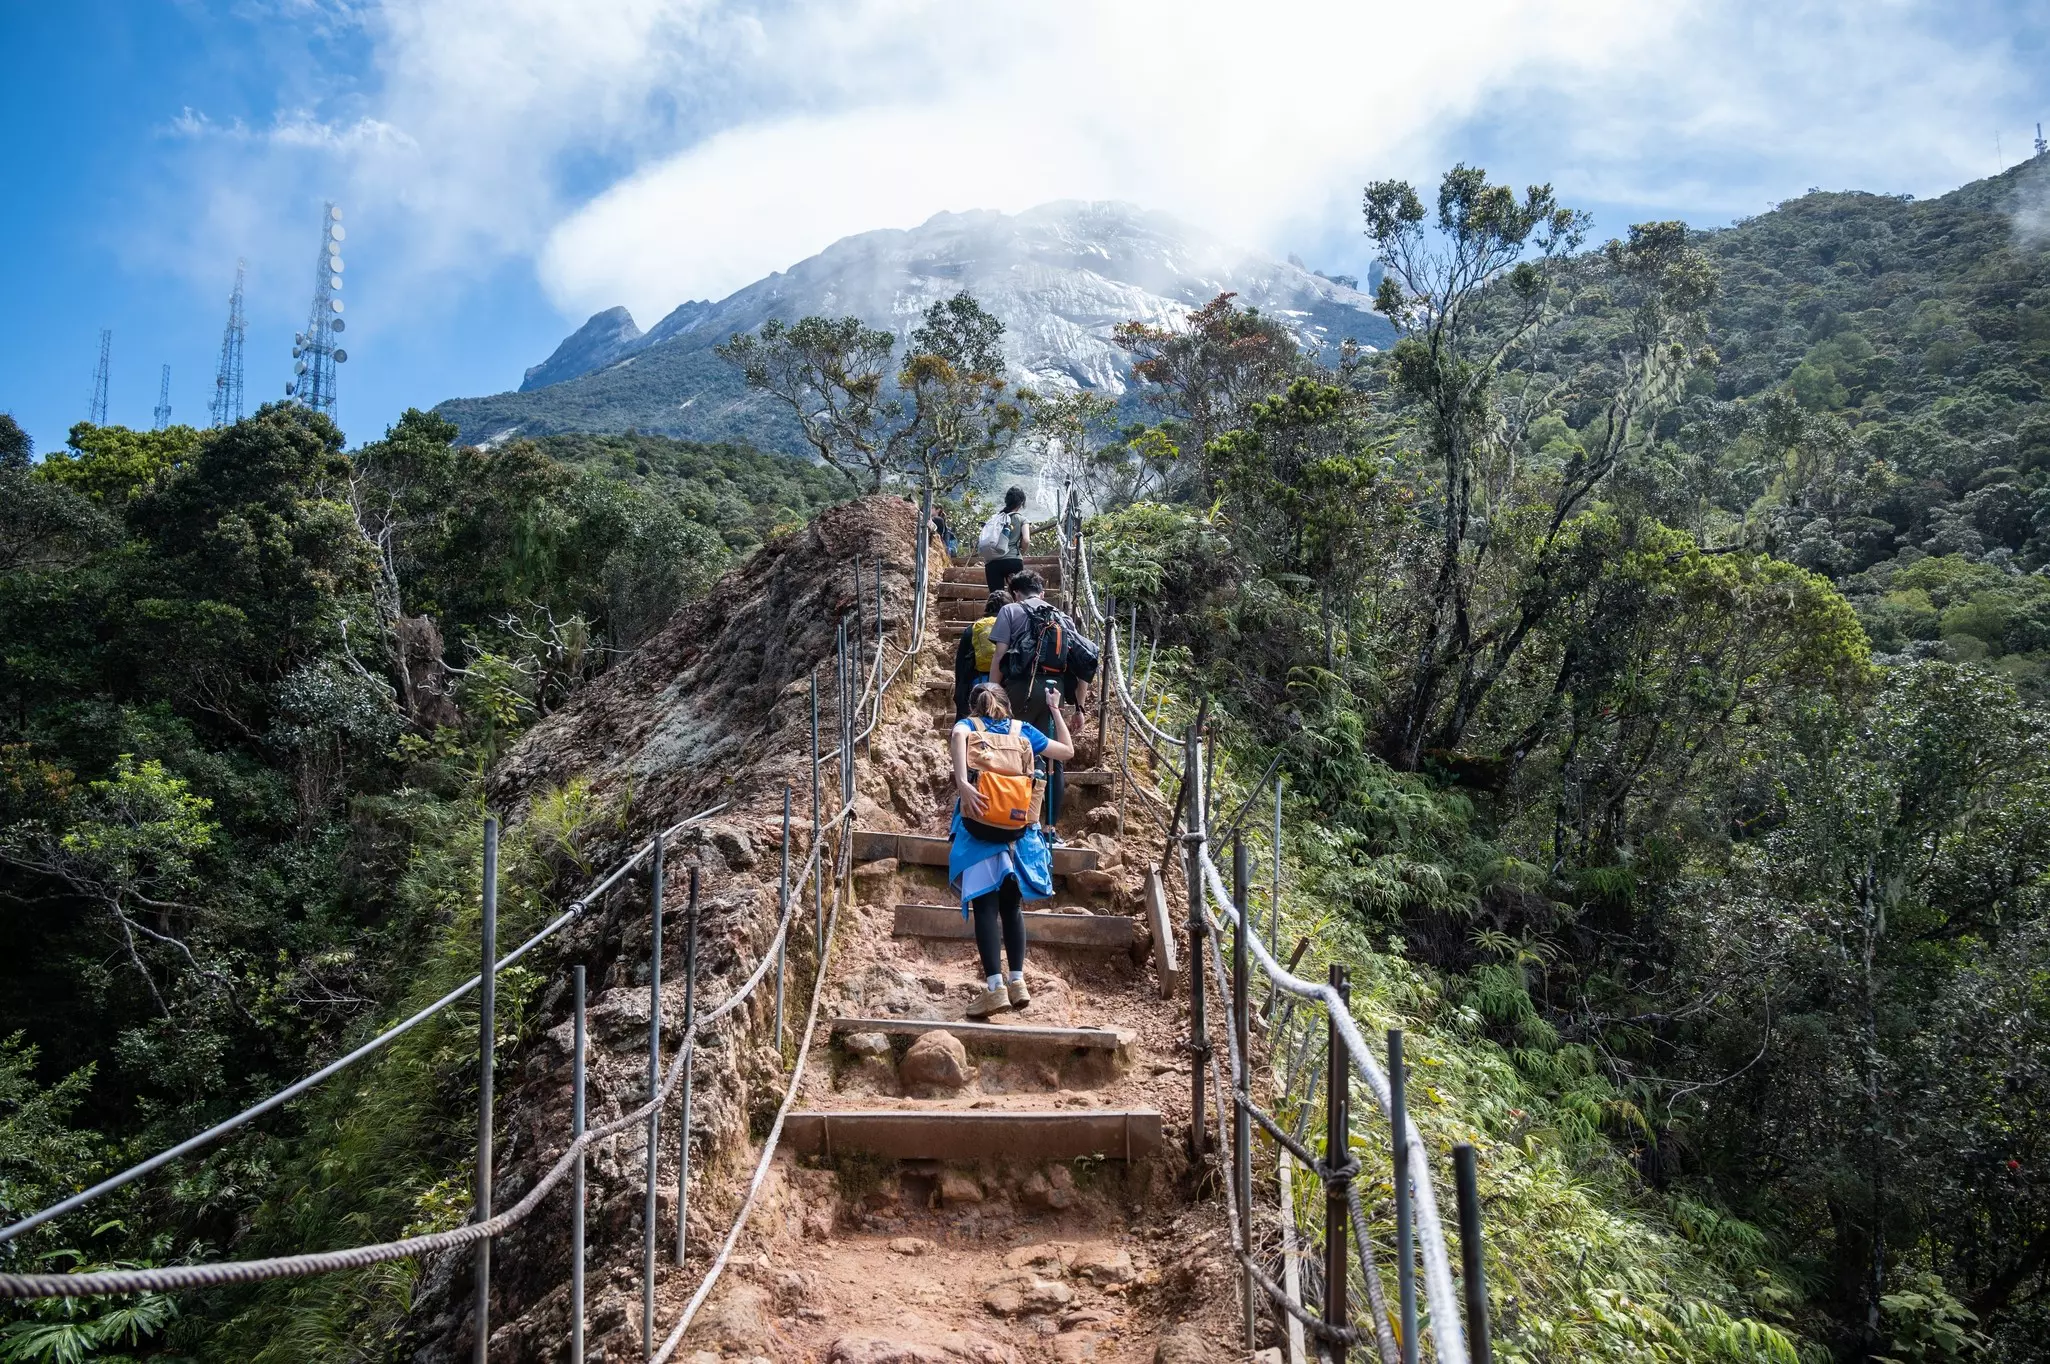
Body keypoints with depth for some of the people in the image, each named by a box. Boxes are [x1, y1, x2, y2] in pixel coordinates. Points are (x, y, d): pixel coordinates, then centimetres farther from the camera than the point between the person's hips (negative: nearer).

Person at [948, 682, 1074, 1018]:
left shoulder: (969, 725, 12)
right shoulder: (1021, 729, 17)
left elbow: (958, 735, -15)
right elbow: (1067, 751, 27)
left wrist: (962, 783, -26)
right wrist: (1055, 710, 36)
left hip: (979, 825, -2)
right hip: (1018, 827, 3)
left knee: (985, 906, -4)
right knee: (1012, 905, 14)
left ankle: (995, 987, -12)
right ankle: (1017, 981, 12)